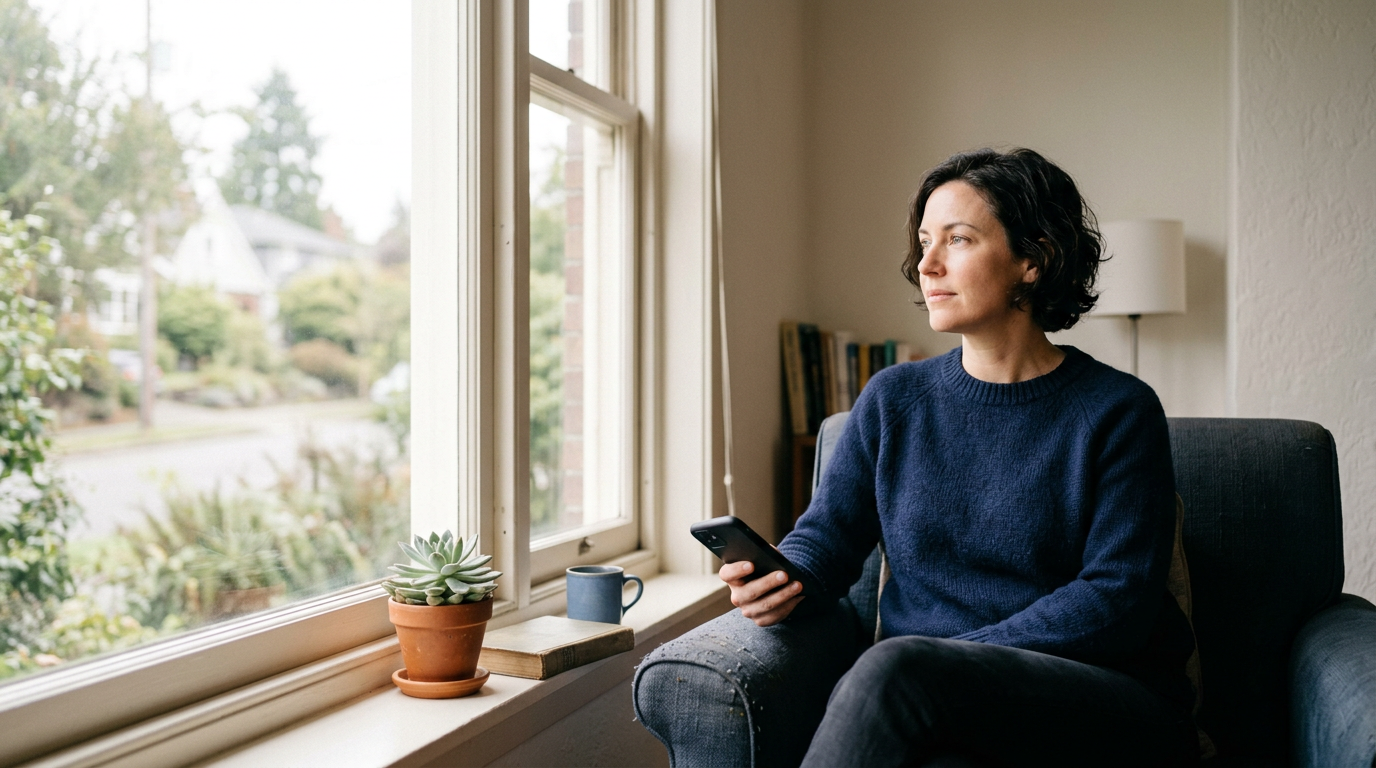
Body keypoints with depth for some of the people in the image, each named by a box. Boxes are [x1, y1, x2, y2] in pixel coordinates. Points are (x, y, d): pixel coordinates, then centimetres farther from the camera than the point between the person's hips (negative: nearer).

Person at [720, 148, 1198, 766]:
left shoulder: (1118, 412, -1)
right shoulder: (893, 398, 10)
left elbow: (1118, 601, -8)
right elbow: (827, 533, 12)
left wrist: (948, 658, -18)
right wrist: (786, 581, -13)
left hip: (1111, 707, -2)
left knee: (898, 667, -34)